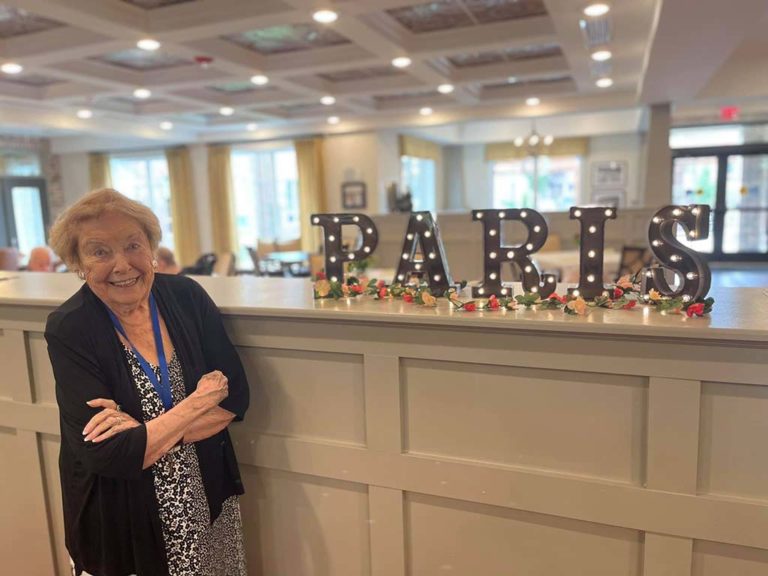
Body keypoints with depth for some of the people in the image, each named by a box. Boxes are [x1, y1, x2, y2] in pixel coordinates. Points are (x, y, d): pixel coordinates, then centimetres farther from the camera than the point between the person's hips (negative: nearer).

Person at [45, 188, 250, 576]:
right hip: (124, 523, -3)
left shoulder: (186, 296, -8)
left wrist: (143, 430, -20)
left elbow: (236, 396, -9)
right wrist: (197, 402, -19)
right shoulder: (69, 331, -16)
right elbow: (105, 455, -21)